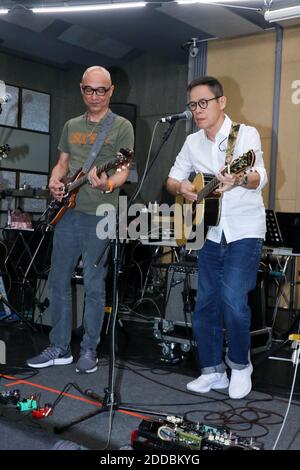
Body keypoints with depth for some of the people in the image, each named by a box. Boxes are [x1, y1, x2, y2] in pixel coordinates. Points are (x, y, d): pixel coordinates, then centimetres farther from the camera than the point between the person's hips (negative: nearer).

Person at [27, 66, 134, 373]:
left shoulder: (121, 127, 0)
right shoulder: (71, 126, 17)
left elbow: (124, 170, -8)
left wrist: (107, 185, -29)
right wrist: (54, 181, -2)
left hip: (99, 215, -5)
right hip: (67, 212, 6)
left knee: (94, 285, -1)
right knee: (57, 281, 8)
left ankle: (89, 350, 13)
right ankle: (60, 348, 20)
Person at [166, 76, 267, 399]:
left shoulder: (246, 134, -9)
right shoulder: (192, 142, 8)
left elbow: (260, 178, -23)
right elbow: (171, 180, 12)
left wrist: (240, 180, -46)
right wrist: (181, 187, -12)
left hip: (245, 232, -5)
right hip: (211, 233, 6)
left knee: (233, 300, -18)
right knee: (204, 306, 7)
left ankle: (240, 365, 8)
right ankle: (213, 372, 23)